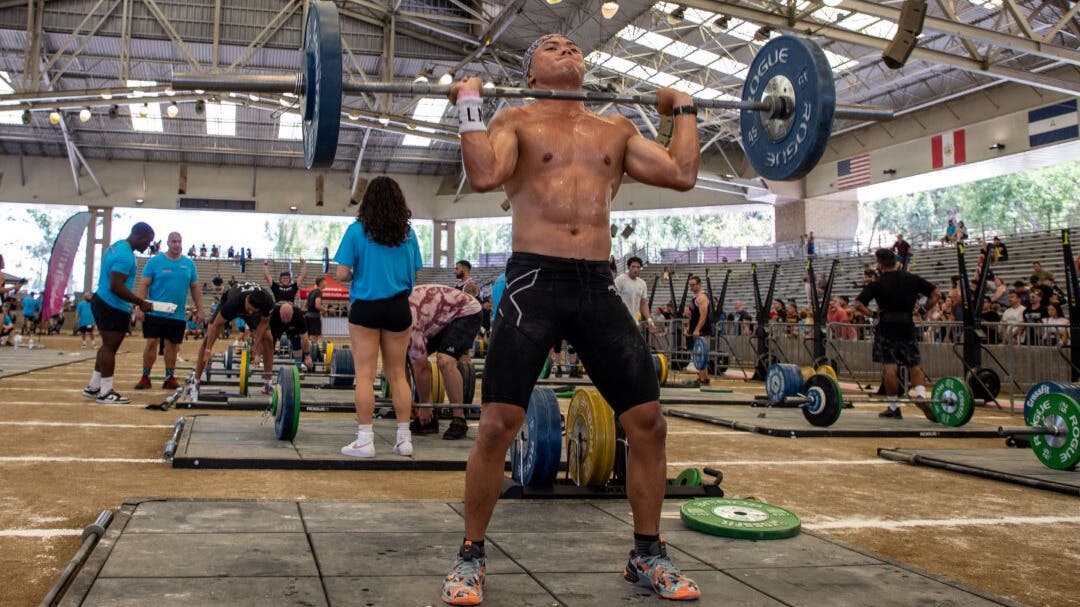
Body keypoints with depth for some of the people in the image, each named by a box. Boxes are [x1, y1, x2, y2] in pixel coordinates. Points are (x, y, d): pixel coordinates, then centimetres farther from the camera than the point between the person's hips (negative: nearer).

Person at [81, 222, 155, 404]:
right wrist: (141, 303, -21)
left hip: (104, 302, 11)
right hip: (112, 307, -11)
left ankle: (94, 387, 24)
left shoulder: (118, 246, 12)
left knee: (108, 346, 17)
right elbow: (116, 287, -27)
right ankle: (105, 392, 2)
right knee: (110, 347, -4)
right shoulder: (125, 256, -21)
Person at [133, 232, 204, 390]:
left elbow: (195, 288, 11)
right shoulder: (155, 261, -2)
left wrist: (199, 309, 6)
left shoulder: (189, 264, 6)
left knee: (172, 345, 8)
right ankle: (145, 377, 10)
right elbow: (144, 285, -4)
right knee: (151, 343, -1)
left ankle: (170, 378, 15)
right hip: (155, 312, -2)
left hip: (177, 315, 3)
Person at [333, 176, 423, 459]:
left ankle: (364, 440, 1)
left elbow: (342, 274, -6)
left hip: (366, 308, -3)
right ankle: (404, 439, 10)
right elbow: (414, 275, 10)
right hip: (398, 308, 3)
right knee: (397, 374, 9)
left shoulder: (357, 230, -3)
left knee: (365, 374, 0)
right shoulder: (408, 233, 5)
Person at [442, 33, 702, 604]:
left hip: (598, 287, 4)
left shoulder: (616, 128, 17)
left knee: (648, 421, 2)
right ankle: (470, 557, 10)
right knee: (498, 423, -10)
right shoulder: (516, 120, 6)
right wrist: (469, 104, -7)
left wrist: (685, 111, 17)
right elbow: (484, 176, -14)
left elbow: (682, 174, 7)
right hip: (535, 282, -4)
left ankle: (648, 555, 21)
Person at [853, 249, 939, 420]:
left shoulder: (877, 284, -4)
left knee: (890, 367, -3)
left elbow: (858, 304, -13)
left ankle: (893, 407, 1)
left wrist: (872, 315, -1)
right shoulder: (912, 279, 8)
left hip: (887, 328, -3)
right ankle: (921, 396, -13)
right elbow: (935, 293, 10)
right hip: (907, 327, 3)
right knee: (915, 366, 10)